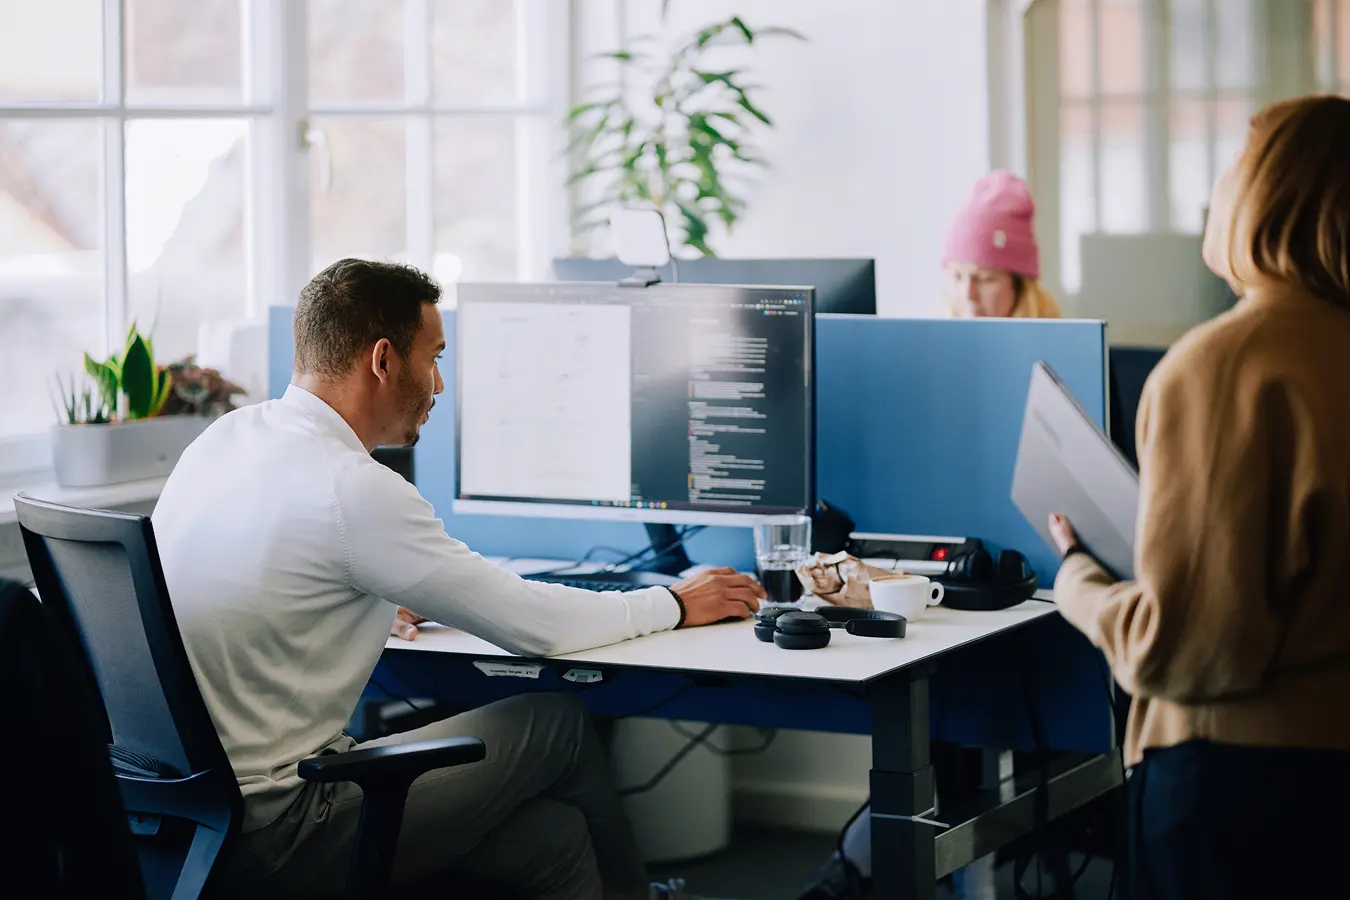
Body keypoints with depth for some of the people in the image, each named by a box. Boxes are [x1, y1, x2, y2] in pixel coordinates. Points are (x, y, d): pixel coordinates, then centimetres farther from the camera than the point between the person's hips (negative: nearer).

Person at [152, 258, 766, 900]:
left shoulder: (228, 436, 7)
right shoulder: (351, 488, -19)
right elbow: (530, 624, -10)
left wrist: (381, 602, 24)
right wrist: (677, 605, 5)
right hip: (274, 836, -8)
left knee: (554, 834, 9)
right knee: (559, 724, 6)